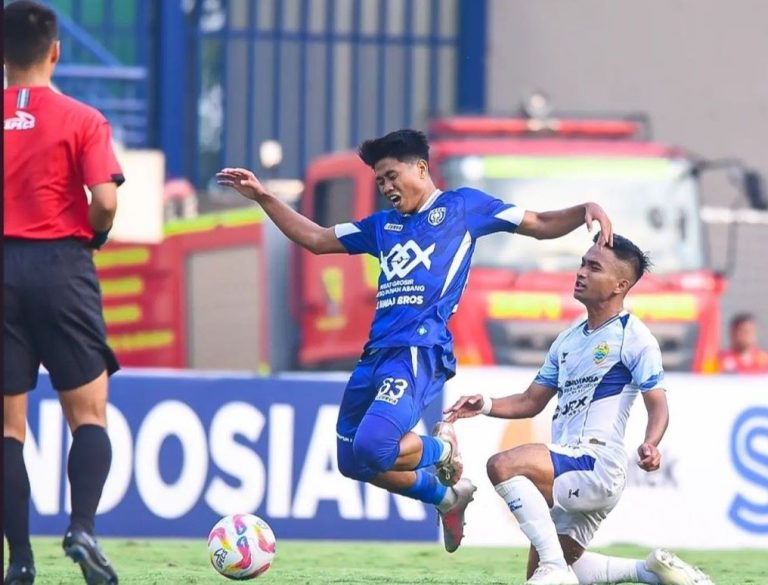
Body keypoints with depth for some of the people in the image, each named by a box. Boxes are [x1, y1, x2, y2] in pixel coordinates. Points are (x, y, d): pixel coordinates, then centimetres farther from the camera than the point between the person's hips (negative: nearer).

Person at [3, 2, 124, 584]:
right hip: (62, 268, -2)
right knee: (88, 415, 7)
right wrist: (91, 238, 8)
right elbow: (105, 202, -12)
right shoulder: (82, 120, -4)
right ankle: (83, 527, -15)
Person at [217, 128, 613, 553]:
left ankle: (442, 451, 5)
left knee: (372, 448, -26)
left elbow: (542, 225, 9)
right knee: (352, 460, 8)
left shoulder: (461, 206, 9)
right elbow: (315, 239, 29)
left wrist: (586, 211, -10)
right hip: (376, 353, 8)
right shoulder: (384, 225, 23)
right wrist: (263, 198, 22)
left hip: (420, 351, -8)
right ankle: (446, 496, 27)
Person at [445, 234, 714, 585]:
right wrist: (486, 406, 5)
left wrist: (650, 446, -30)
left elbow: (657, 404, -9)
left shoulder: (634, 337, -4)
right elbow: (531, 402, 23)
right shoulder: (568, 340, 19)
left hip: (598, 466, -9)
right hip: (568, 469, 9)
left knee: (503, 465, -30)